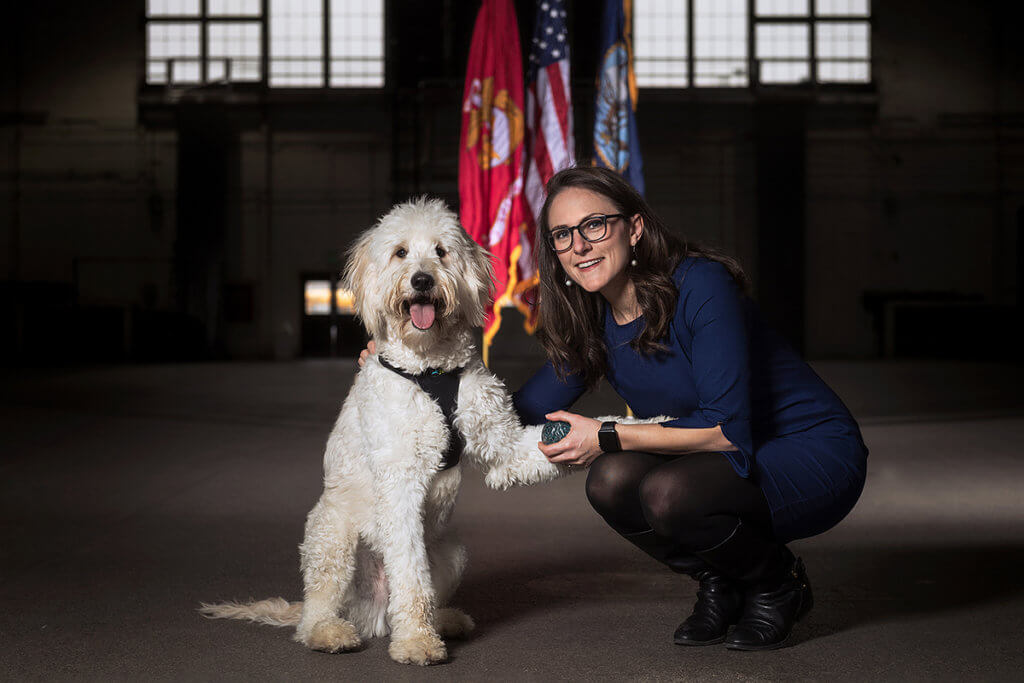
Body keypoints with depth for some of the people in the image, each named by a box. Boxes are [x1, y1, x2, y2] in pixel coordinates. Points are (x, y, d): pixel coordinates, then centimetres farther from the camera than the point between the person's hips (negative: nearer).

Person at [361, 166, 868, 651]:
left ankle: (779, 586, -2)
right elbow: (524, 412, 6)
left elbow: (727, 427, -26)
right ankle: (719, 583, 6)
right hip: (734, 460, 7)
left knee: (668, 493, -31)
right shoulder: (591, 325, 0)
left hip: (816, 454, -6)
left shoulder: (701, 286, -22)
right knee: (612, 480, -20)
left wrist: (607, 437, -22)